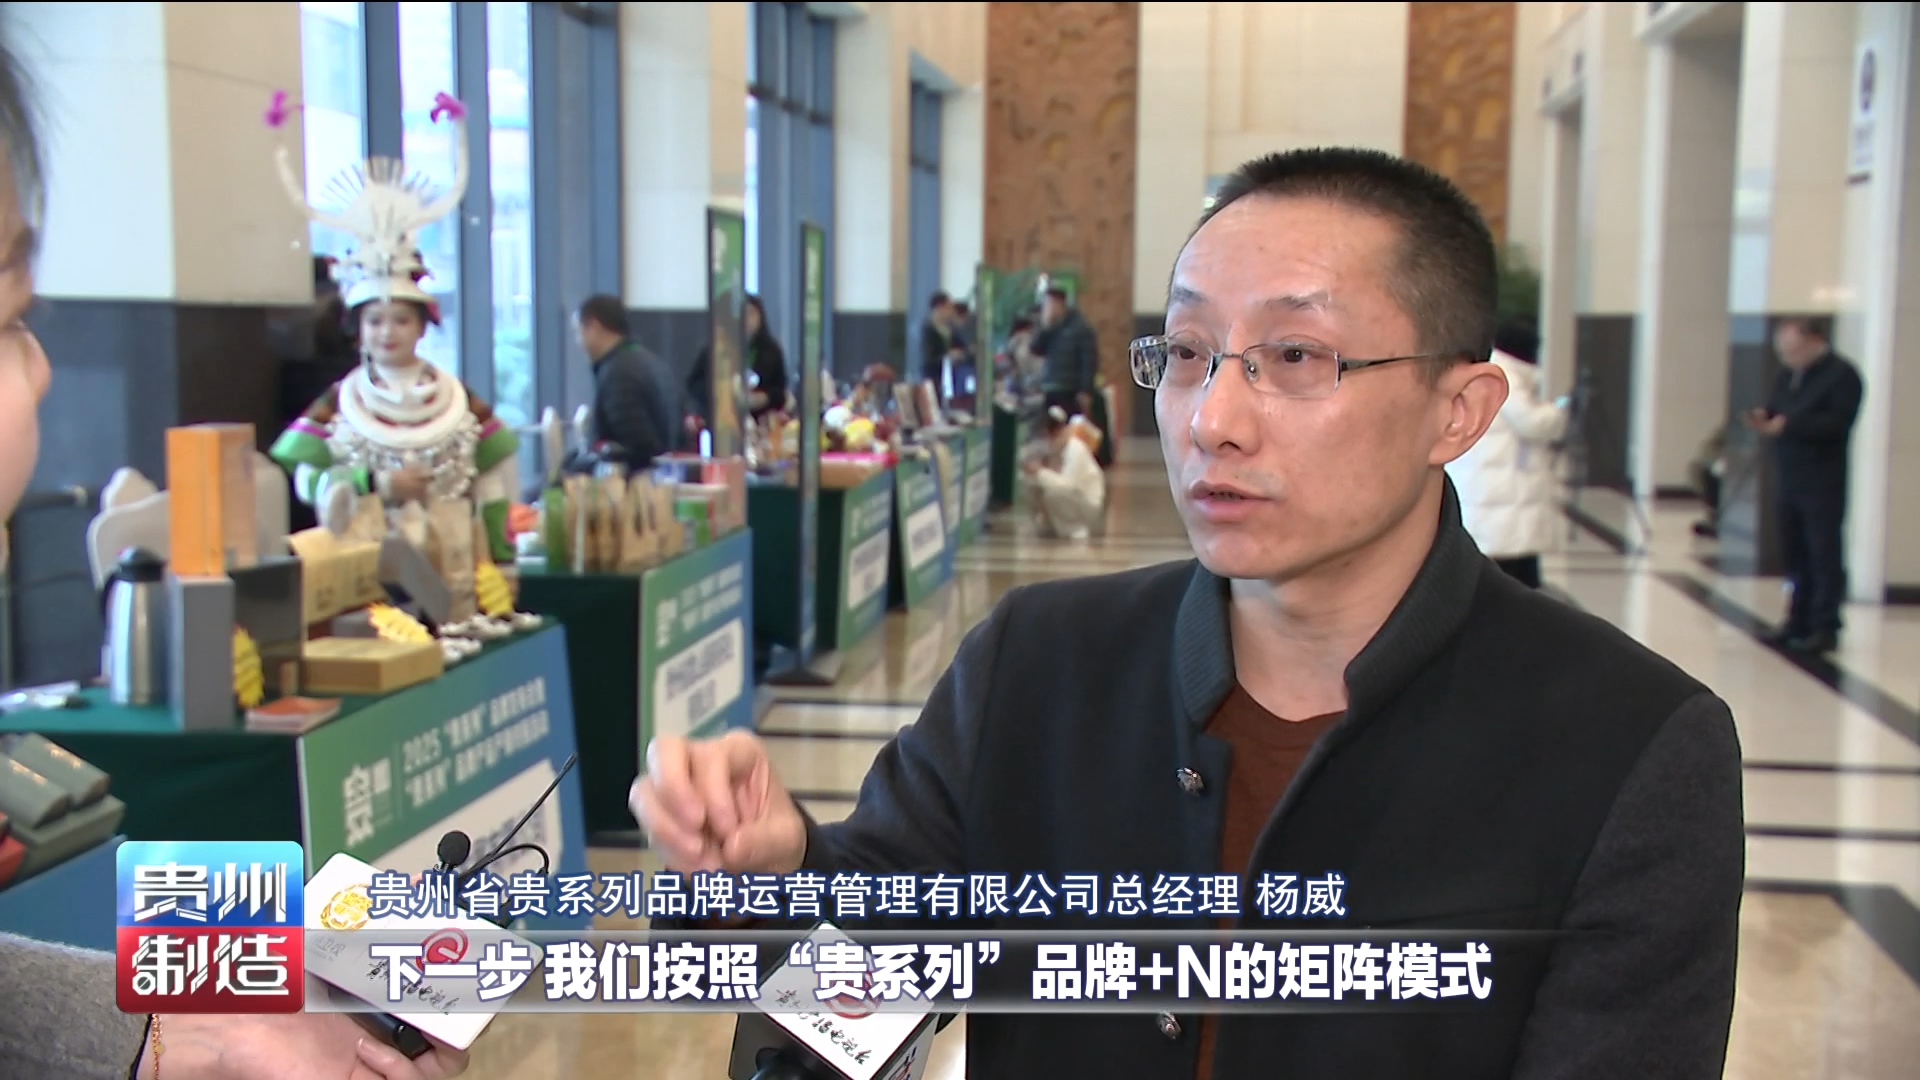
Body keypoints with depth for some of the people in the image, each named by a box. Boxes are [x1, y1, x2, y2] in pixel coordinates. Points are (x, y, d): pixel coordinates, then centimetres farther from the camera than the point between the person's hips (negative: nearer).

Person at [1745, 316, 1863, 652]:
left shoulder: (1841, 375, -9)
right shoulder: (1787, 376, 16)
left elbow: (1837, 423, -20)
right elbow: (1777, 413, 20)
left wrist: (1787, 425, -26)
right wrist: (1764, 418, -4)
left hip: (1823, 483, -8)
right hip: (1789, 479, 8)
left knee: (1824, 554, -5)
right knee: (1796, 554, 11)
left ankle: (1825, 627, -3)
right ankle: (1800, 621, 18)